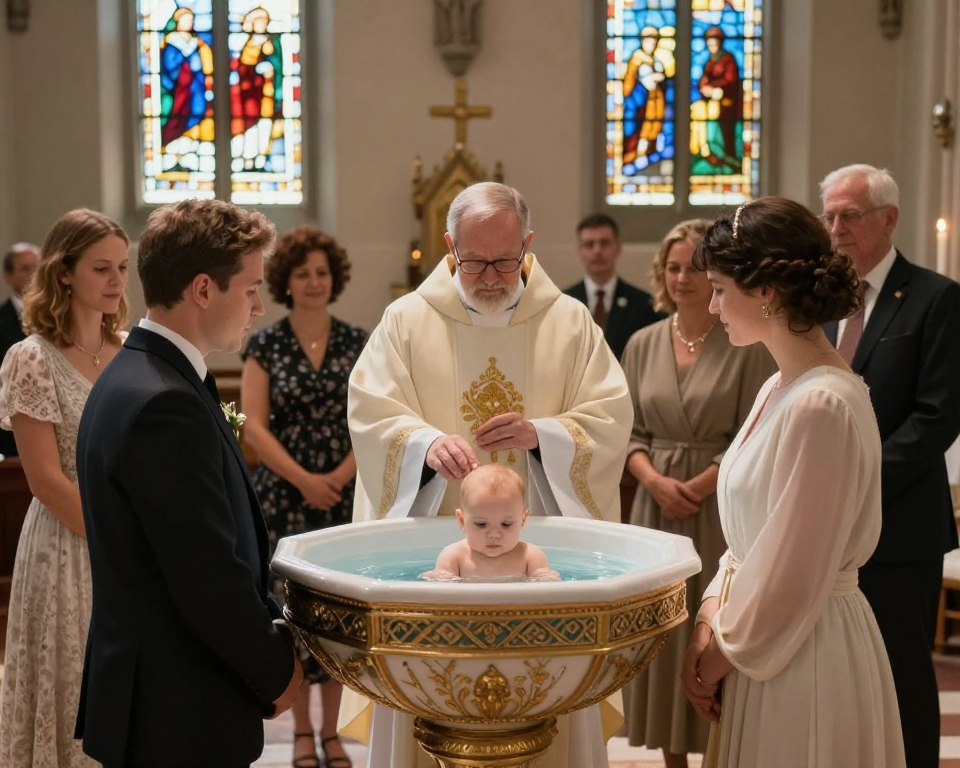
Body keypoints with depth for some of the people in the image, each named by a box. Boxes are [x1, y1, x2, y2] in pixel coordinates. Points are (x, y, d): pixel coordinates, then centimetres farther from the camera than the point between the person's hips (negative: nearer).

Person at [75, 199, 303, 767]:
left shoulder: (135, 377, 8)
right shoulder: (165, 405, -23)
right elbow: (210, 579, -23)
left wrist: (270, 630, 6)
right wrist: (276, 671, -9)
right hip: (181, 718, -10)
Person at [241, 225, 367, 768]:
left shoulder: (358, 343, 4)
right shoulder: (265, 346, 1)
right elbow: (253, 426, -5)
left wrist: (341, 475, -13)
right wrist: (303, 479, -15)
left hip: (346, 494, 1)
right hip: (283, 495, -1)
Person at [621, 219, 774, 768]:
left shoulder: (748, 346, -5)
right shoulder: (643, 344, 8)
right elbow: (630, 432, 8)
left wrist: (696, 486, -14)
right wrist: (655, 481, -9)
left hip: (721, 512, -4)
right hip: (657, 510, 4)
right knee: (662, 637, 8)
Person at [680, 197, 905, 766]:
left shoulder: (821, 406, -23)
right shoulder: (780, 389, 6)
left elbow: (792, 575, -20)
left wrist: (723, 655, -8)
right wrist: (708, 625, 2)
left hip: (803, 653, -9)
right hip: (763, 644, 9)